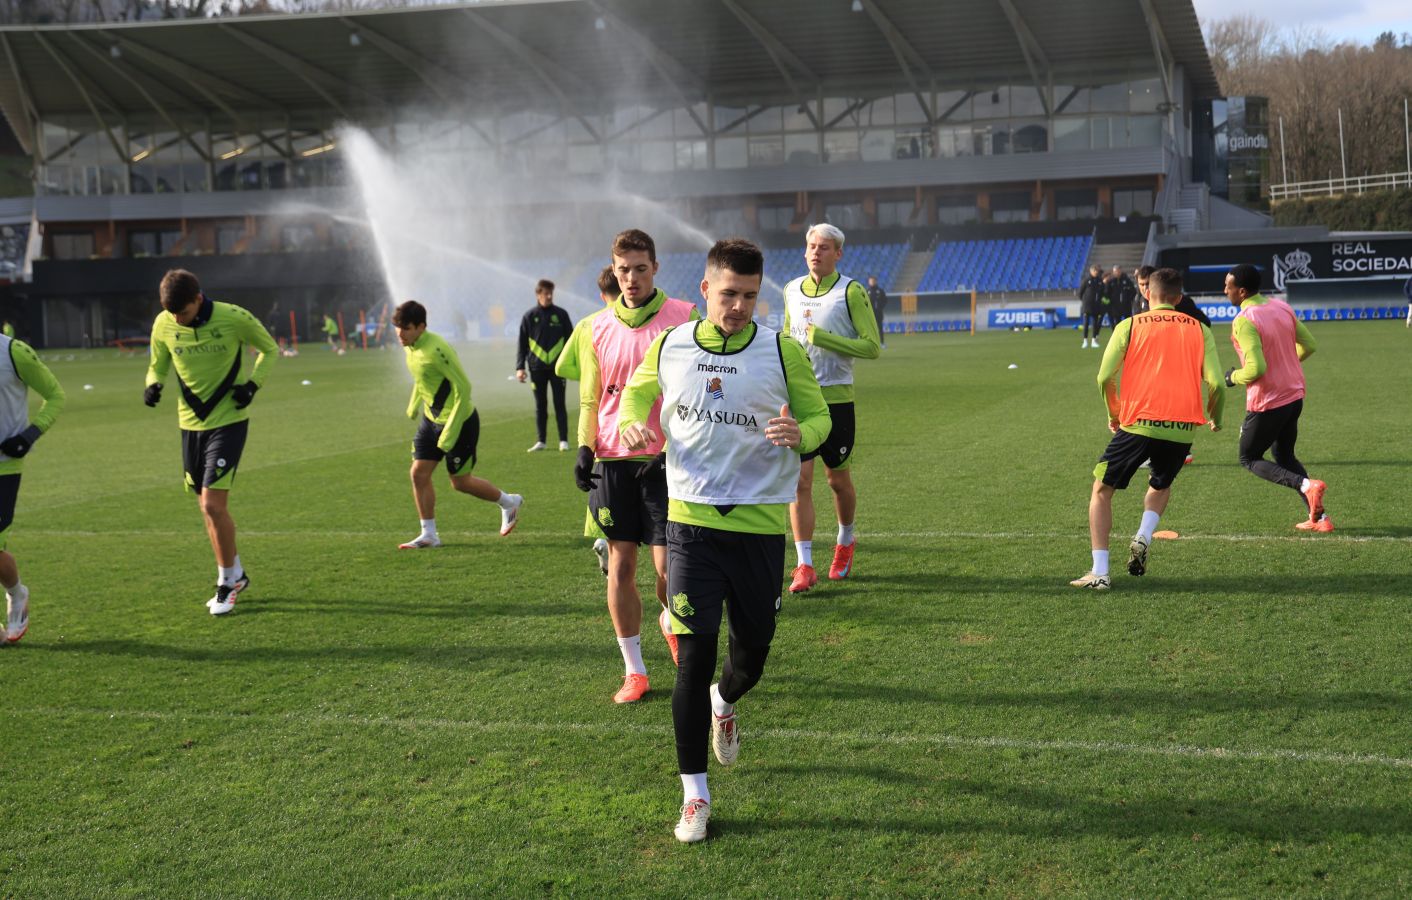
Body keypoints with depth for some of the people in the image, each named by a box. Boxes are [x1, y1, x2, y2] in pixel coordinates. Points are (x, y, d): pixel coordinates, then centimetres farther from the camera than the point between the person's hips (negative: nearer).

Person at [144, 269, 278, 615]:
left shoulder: (233, 318, -16)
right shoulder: (164, 325, -5)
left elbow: (269, 349, 2)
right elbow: (158, 365, 11)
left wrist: (253, 384, -14)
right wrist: (153, 384, -12)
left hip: (228, 421, -5)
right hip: (190, 423, 5)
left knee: (213, 505, -13)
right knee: (209, 508, 11)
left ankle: (227, 581, 4)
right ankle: (235, 575, 29)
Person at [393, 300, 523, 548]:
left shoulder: (436, 350, -26)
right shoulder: (410, 347, 0)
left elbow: (463, 388, -24)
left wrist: (450, 432, -24)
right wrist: (414, 405, 27)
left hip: (459, 420, -8)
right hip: (431, 417, 8)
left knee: (460, 481, 3)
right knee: (419, 473, 1)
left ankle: (509, 502, 27)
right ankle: (429, 535, 10)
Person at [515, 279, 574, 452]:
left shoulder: (561, 315, 4)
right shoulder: (529, 317, 4)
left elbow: (571, 340, 8)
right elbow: (522, 344, 6)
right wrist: (519, 367, -2)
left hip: (557, 366, -1)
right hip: (537, 368, 1)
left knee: (559, 404, 0)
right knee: (540, 405, 6)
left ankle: (563, 440, 4)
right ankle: (541, 441, 12)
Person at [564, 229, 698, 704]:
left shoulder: (683, 317, -2)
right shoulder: (595, 327, 7)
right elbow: (589, 397, 14)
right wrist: (584, 448, 2)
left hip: (666, 459, -2)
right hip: (613, 459, 3)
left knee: (668, 564, -5)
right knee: (621, 565, 4)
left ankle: (670, 620, 30)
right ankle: (633, 670, 14)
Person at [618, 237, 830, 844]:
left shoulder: (782, 351, -4)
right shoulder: (670, 348, 2)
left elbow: (819, 415, 5)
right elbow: (637, 390, 21)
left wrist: (800, 435, -19)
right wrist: (632, 422, -1)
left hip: (760, 525, 0)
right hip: (692, 521, 0)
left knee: (752, 651, 11)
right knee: (694, 655, -6)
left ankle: (725, 702, 50)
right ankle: (695, 794, 5)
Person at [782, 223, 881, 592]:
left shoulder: (851, 291, -7)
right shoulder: (791, 291, 10)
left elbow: (872, 347, -13)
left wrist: (822, 338, -19)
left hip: (836, 397, -3)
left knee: (838, 479, 11)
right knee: (799, 480, -6)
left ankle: (845, 542, 38)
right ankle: (804, 566, -4)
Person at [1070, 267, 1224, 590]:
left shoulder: (1130, 326, 6)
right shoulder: (1199, 330, 10)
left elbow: (1105, 378, -1)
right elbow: (1216, 384, 2)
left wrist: (1114, 414, 16)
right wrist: (1215, 419, 21)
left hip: (1138, 424, -2)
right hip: (1182, 429, 3)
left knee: (1102, 490, 13)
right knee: (1160, 486, 31)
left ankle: (1099, 572, 2)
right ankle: (1143, 538, 3)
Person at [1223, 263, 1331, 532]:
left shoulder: (1244, 321, -21)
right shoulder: (1282, 307, 4)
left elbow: (1256, 369, -28)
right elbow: (1309, 345, 13)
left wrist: (1233, 377, -8)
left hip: (1266, 403, -8)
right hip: (1294, 396, 8)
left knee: (1249, 459, 11)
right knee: (1284, 456, 23)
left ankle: (1306, 485, -12)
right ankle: (1319, 517, 15)